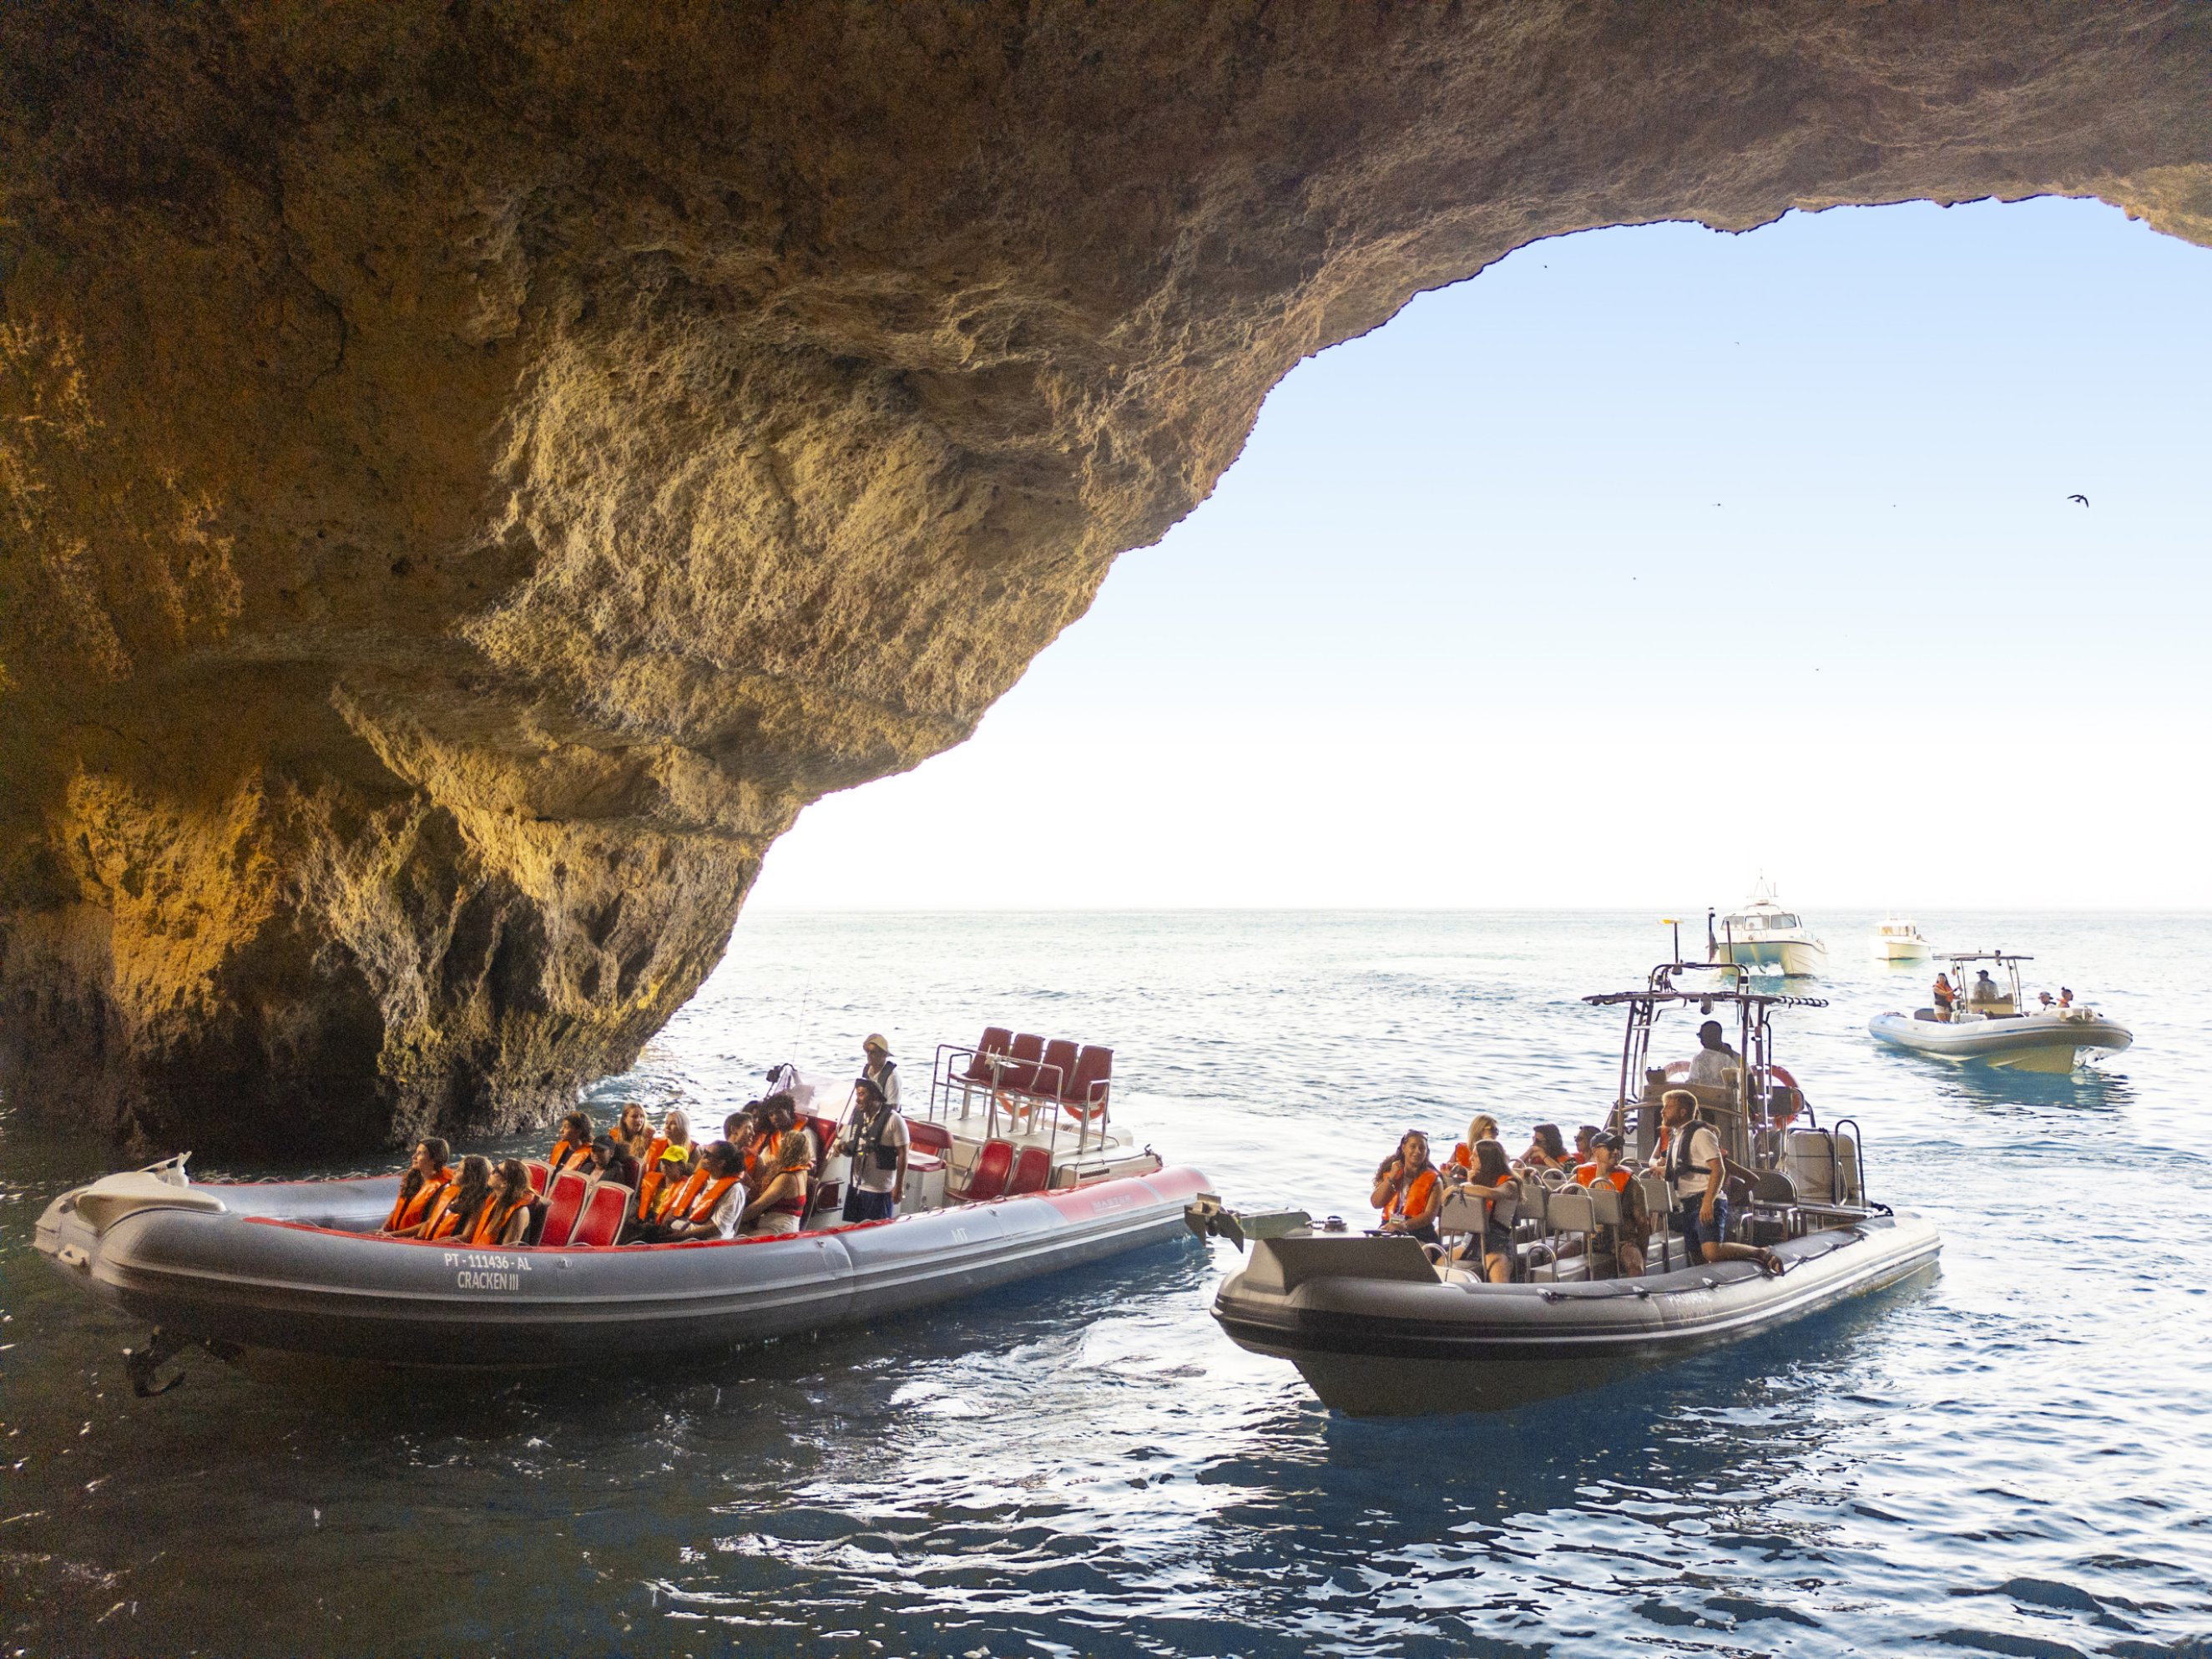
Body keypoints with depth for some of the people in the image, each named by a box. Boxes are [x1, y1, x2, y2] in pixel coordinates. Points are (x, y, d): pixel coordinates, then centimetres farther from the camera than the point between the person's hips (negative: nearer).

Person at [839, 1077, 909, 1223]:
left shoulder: (893, 1120, -12)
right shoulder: (858, 1117, 9)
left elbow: (903, 1154, -11)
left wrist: (899, 1187, -12)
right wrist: (843, 1148, -6)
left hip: (880, 1190, -7)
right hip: (855, 1186, 7)